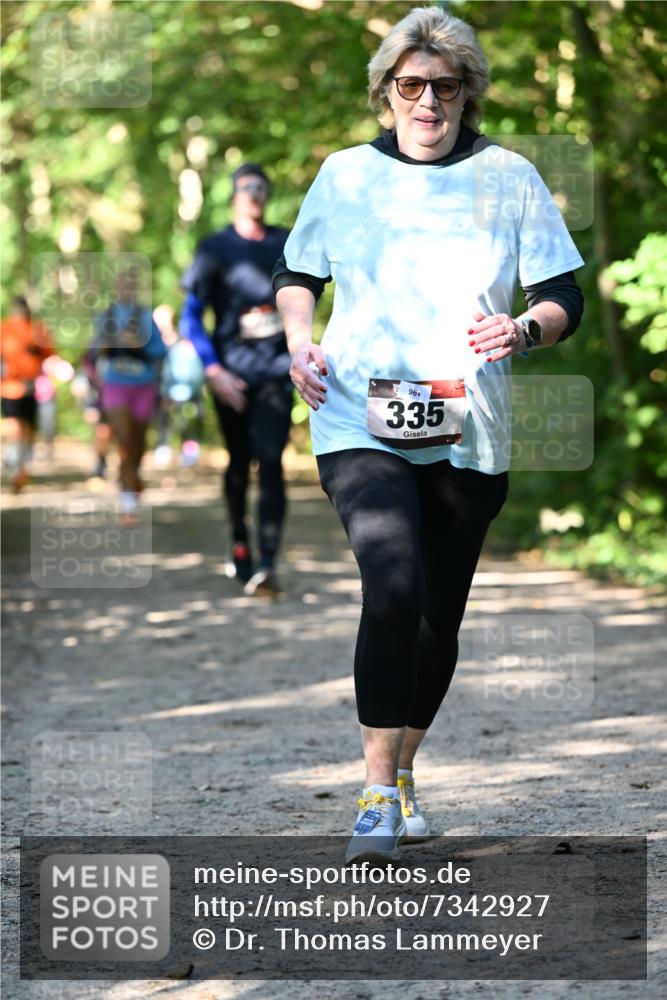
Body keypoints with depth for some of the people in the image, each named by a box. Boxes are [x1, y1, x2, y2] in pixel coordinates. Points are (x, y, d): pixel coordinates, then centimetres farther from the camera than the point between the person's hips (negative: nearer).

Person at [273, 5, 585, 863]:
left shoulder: (508, 178, 6)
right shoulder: (346, 175, 7)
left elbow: (564, 300, 6)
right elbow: (295, 273, 21)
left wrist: (523, 330, -15)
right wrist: (299, 340, 1)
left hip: (468, 434, 2)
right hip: (360, 425, -2)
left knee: (439, 615, 9)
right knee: (392, 589, -22)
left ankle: (400, 772, 31)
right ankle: (377, 796, -19)